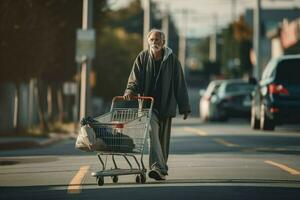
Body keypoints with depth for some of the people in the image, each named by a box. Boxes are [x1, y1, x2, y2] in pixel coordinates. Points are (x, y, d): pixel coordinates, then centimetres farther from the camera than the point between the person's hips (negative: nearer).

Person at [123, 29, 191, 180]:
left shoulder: (172, 60, 1)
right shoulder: (142, 58, 1)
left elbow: (180, 85, 4)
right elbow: (135, 79, -1)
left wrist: (184, 108, 4)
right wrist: (130, 91, -23)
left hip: (166, 105, 1)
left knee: (163, 139, 8)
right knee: (152, 132, -21)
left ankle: (161, 168, 24)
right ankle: (157, 167, -29)